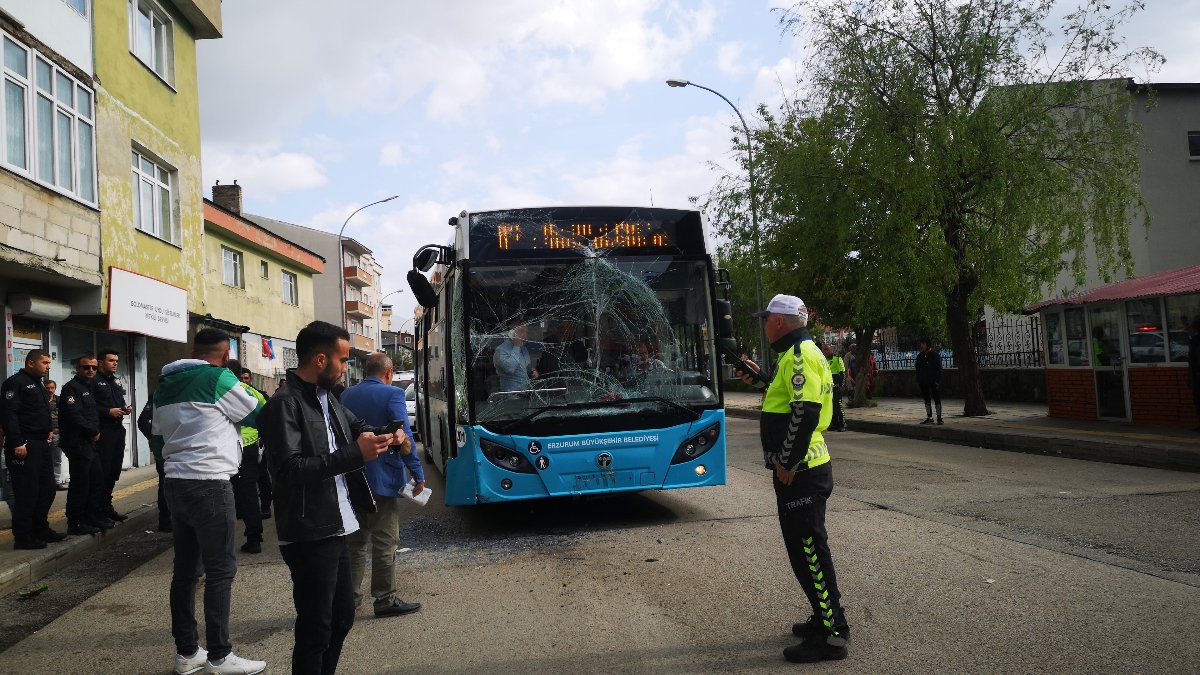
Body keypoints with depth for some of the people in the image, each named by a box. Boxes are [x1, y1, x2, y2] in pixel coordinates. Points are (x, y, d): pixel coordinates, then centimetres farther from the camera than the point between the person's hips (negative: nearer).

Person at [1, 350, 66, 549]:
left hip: (41, 445, 10)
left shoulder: (39, 385, 19)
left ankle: (40, 529, 25)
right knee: (27, 492, -5)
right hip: (24, 447, -9)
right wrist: (17, 443, -23)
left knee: (47, 488, 13)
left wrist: (48, 430, 15)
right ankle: (22, 538, 3)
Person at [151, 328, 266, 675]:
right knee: (220, 570, -2)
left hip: (176, 483, 8)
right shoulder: (218, 379, -12)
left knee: (185, 568, 12)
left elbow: (157, 441, 18)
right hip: (209, 484, -8)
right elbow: (259, 416, 0)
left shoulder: (164, 386, 11)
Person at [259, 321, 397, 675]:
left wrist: (382, 438, 5)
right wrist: (354, 454, -26)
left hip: (336, 529, 9)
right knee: (315, 628, -1)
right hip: (309, 536, -9)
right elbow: (288, 470, -26)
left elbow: (357, 426, 28)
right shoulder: (284, 404, -16)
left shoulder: (328, 399, 10)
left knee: (342, 616, 20)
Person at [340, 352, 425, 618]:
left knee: (355, 540, 17)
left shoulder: (346, 395, 6)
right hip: (383, 479, -6)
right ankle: (385, 600, 8)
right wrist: (417, 474, -11)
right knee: (384, 542, 2)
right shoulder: (392, 394, -12)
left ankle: (351, 595, 23)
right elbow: (404, 437, -17)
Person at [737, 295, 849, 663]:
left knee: (808, 550, -4)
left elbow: (805, 412, -25)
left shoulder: (800, 355, -17)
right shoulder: (799, 353, 15)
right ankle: (828, 619, 30)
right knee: (807, 548, 18)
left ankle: (831, 635, 4)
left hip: (799, 472, -11)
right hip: (803, 469, 11)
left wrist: (786, 463, -20)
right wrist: (763, 376, 27)